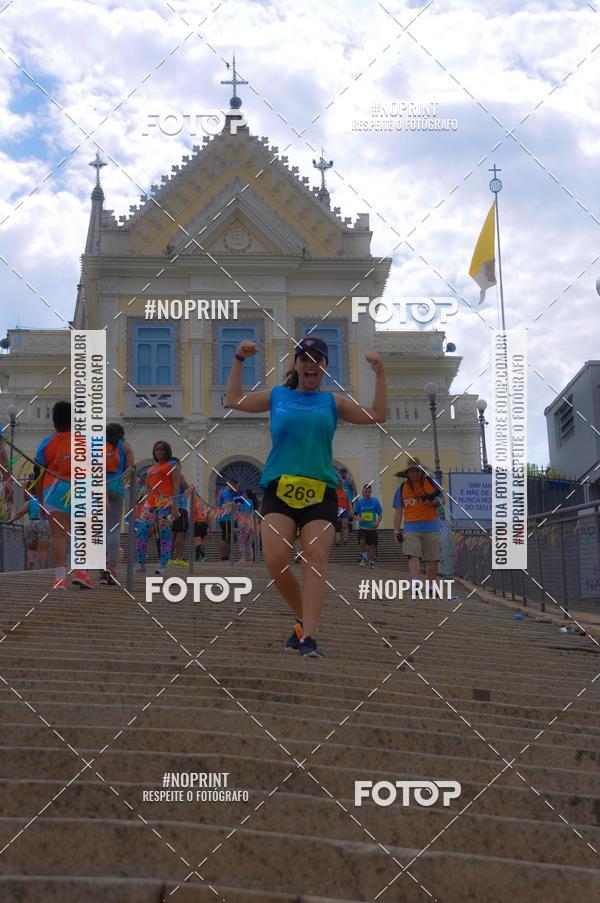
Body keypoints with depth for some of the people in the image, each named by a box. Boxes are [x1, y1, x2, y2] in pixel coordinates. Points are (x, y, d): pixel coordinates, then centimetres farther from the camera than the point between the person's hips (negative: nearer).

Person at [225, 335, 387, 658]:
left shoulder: (333, 402, 17)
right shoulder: (277, 396, 17)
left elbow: (377, 415, 15)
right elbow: (234, 400, 21)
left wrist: (379, 375, 9)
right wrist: (239, 360, 18)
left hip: (320, 492, 0)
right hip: (279, 489, 0)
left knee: (315, 559, -13)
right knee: (275, 559, -15)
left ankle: (308, 636, -15)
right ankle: (305, 620, 6)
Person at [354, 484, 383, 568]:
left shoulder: (375, 501, 0)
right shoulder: (359, 502, 3)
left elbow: (380, 514, 4)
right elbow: (355, 515, 9)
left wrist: (378, 522, -15)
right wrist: (359, 519, -13)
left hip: (372, 528, 0)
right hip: (362, 527, 0)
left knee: (372, 545, 3)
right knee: (362, 541, -23)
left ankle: (371, 561, 19)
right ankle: (364, 558, -3)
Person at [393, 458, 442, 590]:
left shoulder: (431, 483, 7)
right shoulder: (402, 488, 8)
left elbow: (441, 500, 13)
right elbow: (398, 511, 10)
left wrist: (433, 501, -10)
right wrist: (397, 531, 4)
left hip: (431, 527, 1)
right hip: (411, 528, 0)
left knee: (433, 559, 1)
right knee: (413, 555, -17)